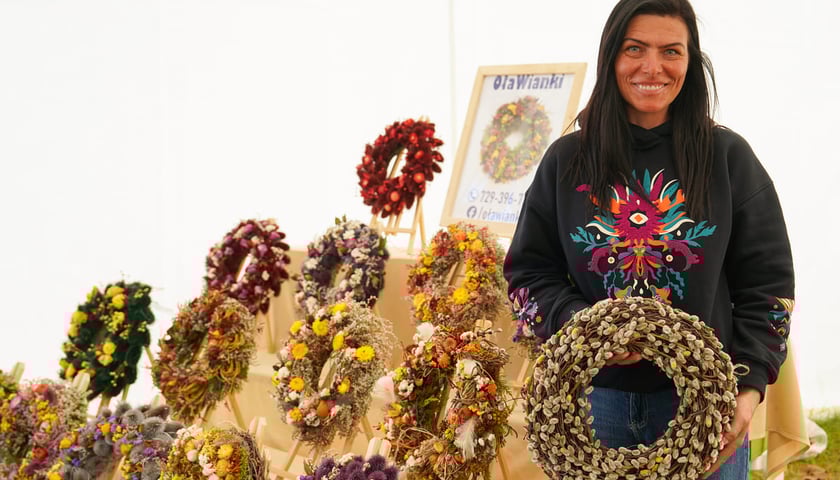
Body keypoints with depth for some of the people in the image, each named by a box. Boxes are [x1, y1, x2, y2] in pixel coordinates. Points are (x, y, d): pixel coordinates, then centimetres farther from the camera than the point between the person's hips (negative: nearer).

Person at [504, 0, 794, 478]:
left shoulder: (728, 157, 1)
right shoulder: (566, 160, 4)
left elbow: (767, 284, 1)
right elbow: (527, 272, 7)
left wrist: (749, 387, -12)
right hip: (594, 395, 1)